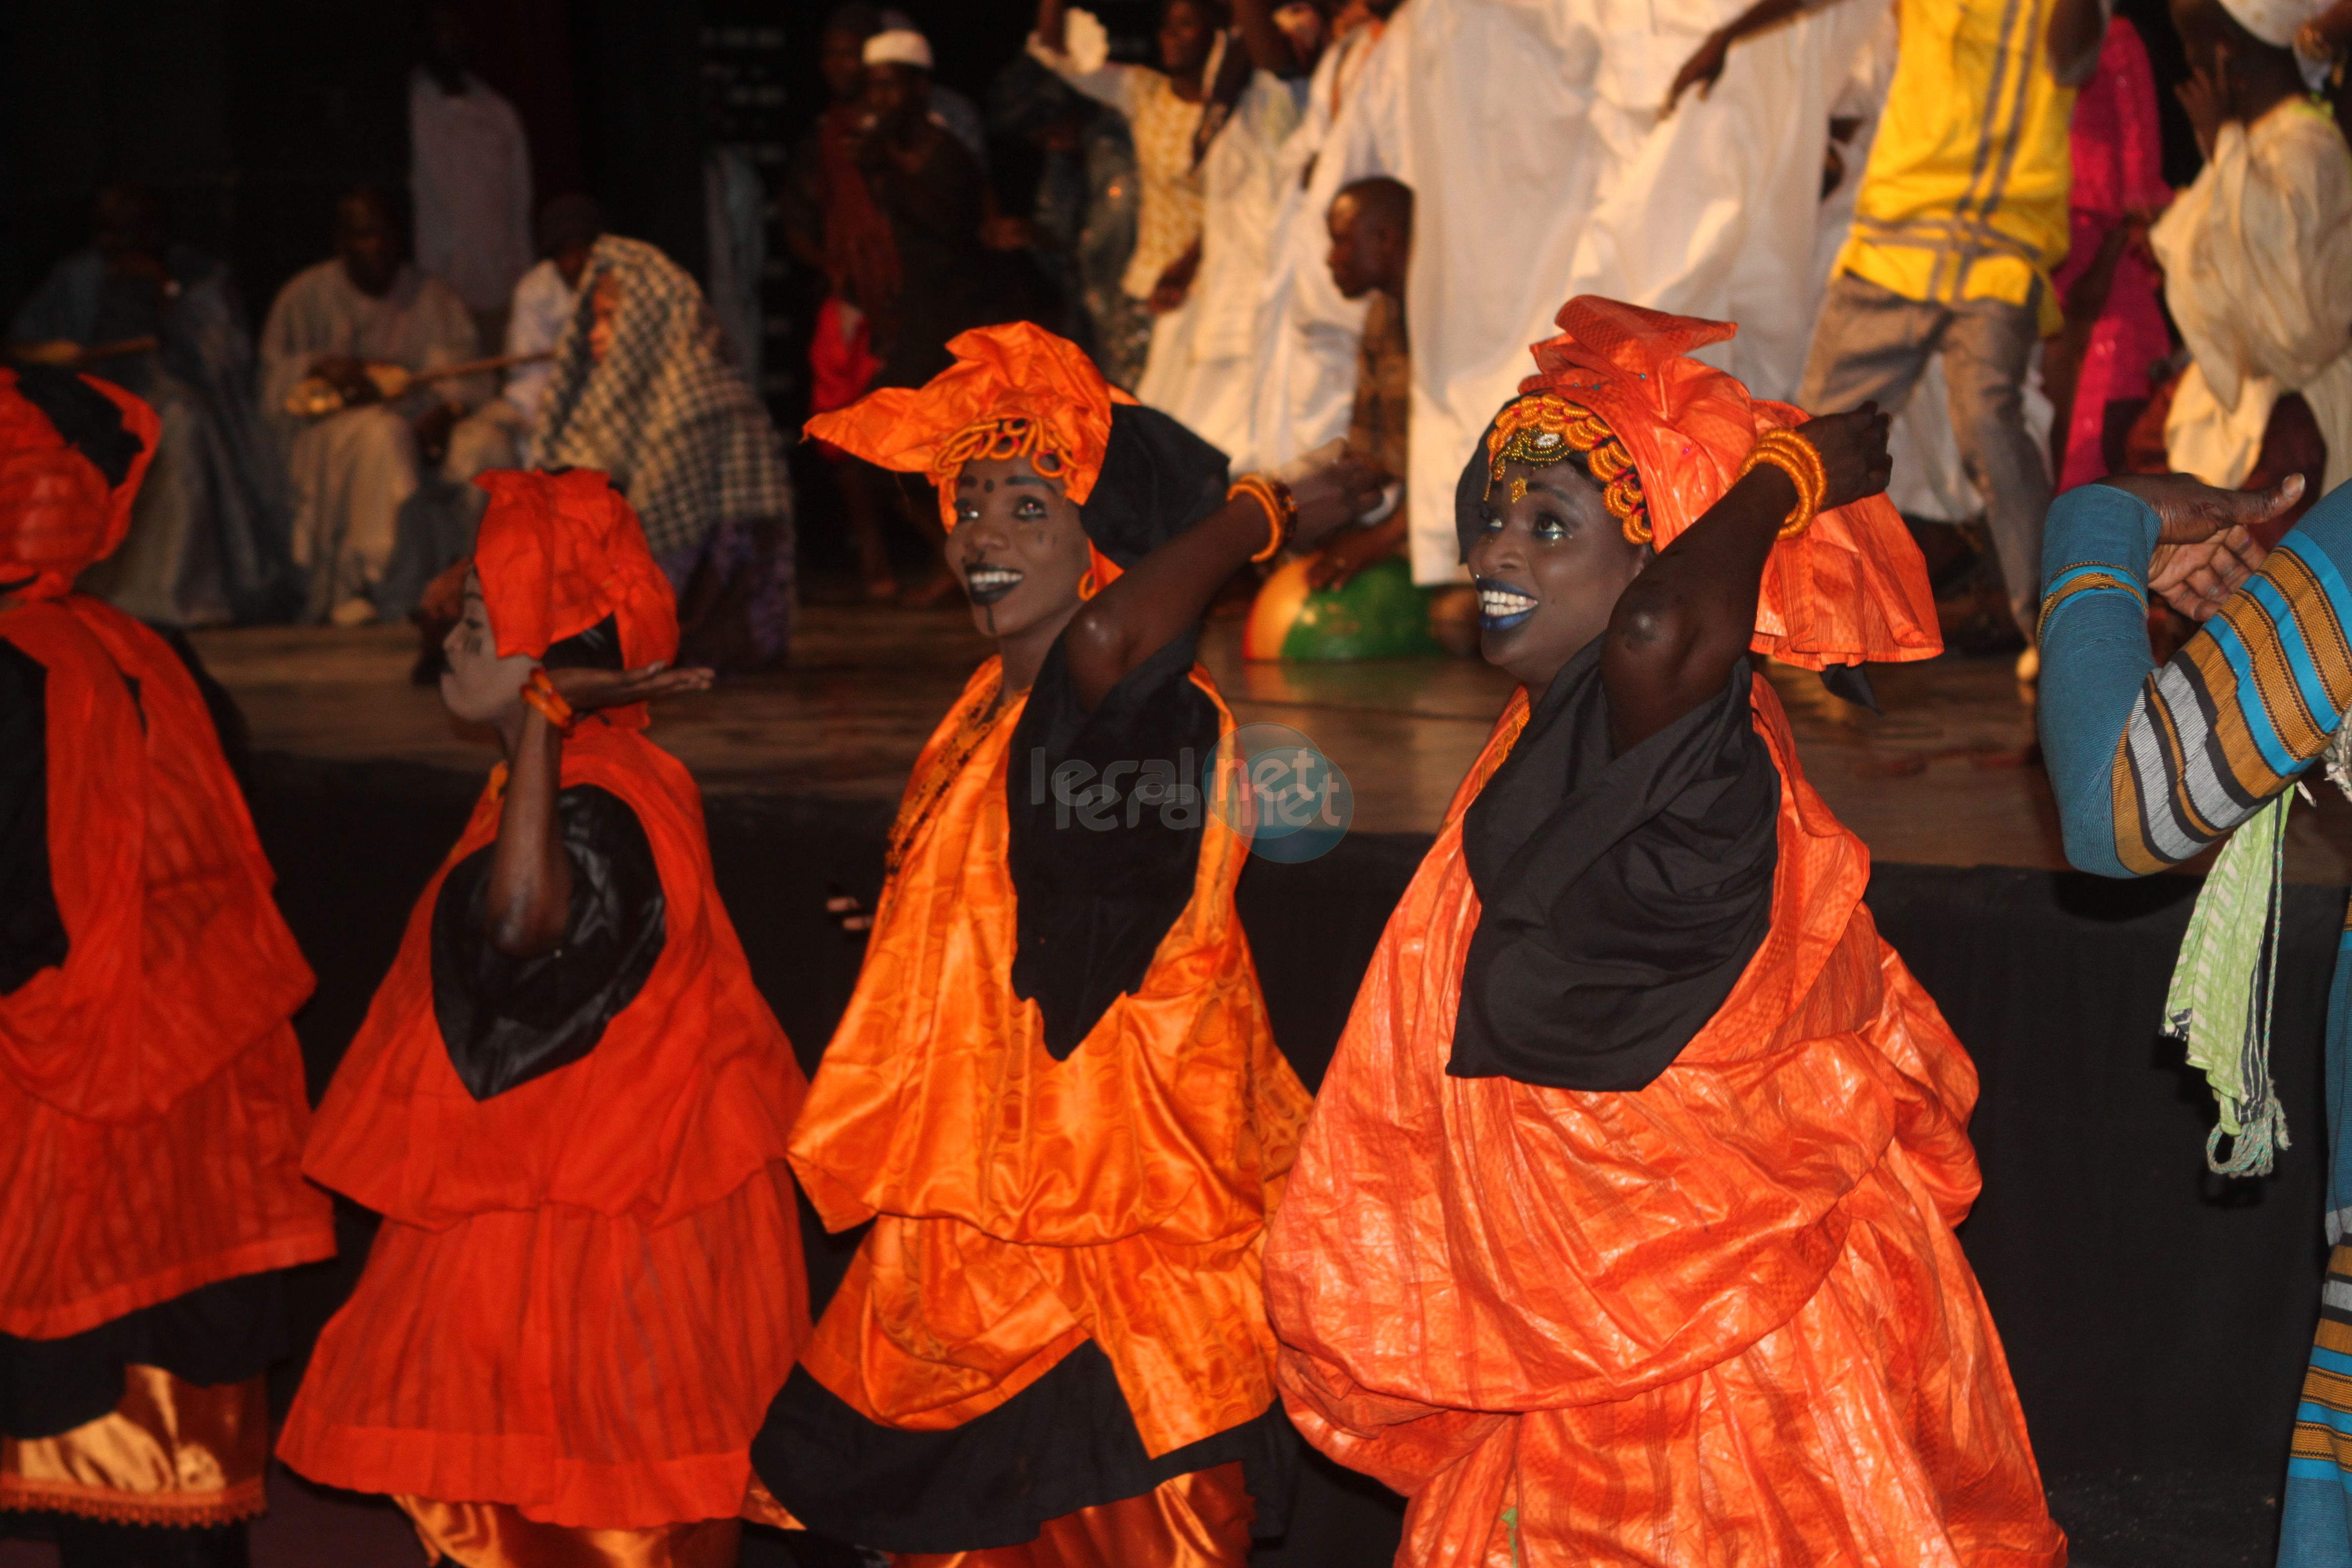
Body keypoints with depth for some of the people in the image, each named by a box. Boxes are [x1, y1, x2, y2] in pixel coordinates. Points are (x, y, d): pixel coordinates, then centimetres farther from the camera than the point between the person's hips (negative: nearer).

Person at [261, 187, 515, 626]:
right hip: (328, 435, -3)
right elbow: (274, 385, -1)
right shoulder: (307, 296, 7)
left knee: (488, 444, -29)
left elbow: (469, 379, 4)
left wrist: (446, 412, -19)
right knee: (385, 432, -38)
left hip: (425, 428, 3)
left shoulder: (434, 298, 15)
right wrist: (321, 369, -22)